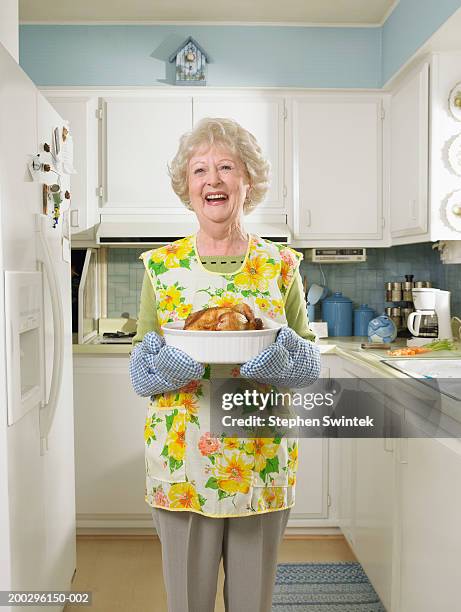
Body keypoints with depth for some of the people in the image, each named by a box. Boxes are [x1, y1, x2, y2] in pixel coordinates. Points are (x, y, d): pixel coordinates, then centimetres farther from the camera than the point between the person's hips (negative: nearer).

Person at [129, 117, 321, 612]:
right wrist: (167, 359, -21)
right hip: (181, 460, 0)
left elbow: (310, 363, 2)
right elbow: (140, 370, 1)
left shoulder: (281, 265, 0)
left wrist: (278, 353, -20)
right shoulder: (160, 265, 0)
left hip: (263, 458, 1)